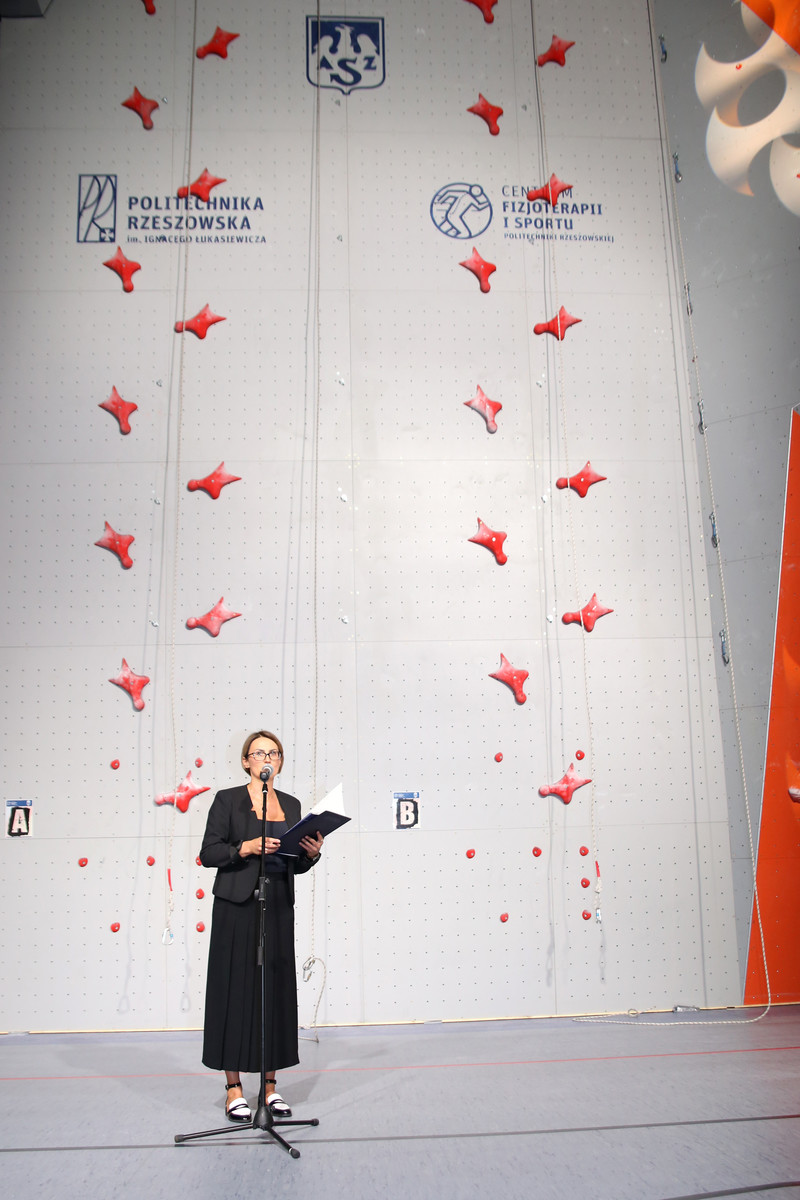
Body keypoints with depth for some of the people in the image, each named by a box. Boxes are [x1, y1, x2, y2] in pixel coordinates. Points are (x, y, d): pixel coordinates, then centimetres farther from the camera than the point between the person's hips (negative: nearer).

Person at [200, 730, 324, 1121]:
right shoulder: (228, 800, 0)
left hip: (278, 908, 4)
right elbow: (208, 853, -6)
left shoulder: (291, 804, 13)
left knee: (276, 990, 6)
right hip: (238, 908, -4)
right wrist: (246, 848, -19)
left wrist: (311, 854, -4)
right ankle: (233, 1088, 11)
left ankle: (271, 1085, 17)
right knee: (235, 989, -1)